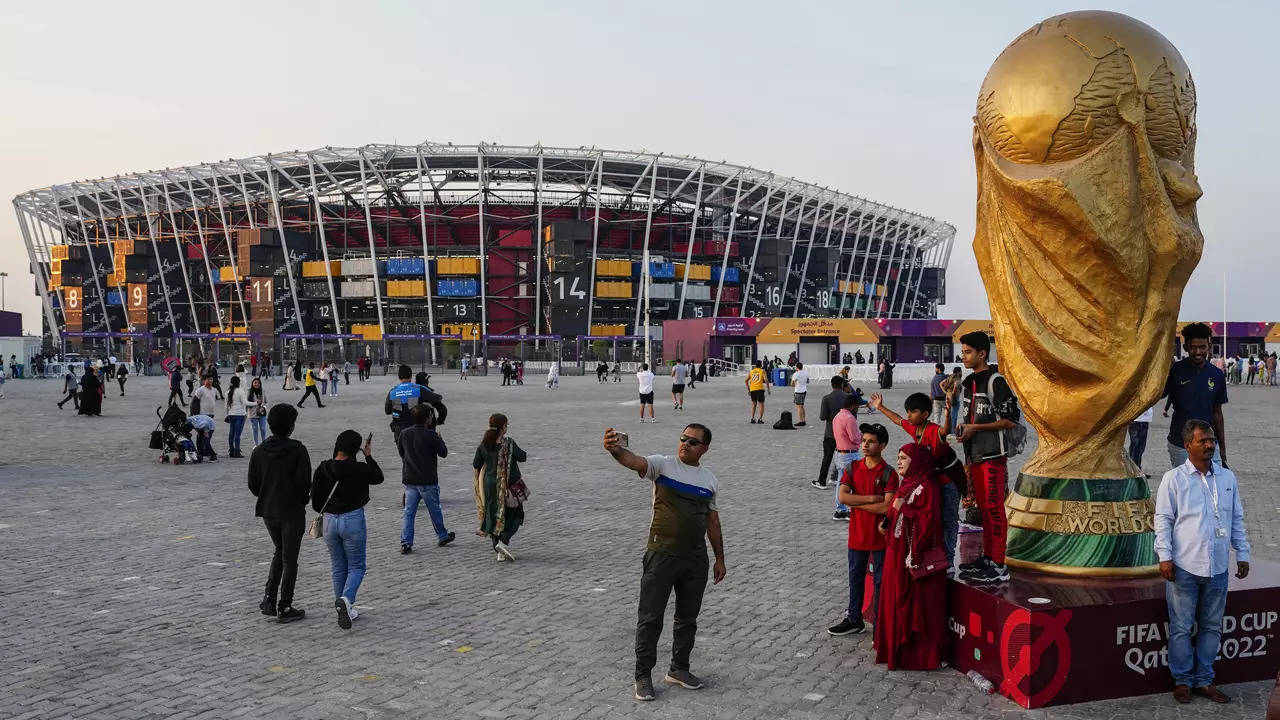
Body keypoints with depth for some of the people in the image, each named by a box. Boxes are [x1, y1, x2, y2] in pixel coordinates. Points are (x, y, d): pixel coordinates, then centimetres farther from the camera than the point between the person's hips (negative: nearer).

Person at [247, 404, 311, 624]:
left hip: (268, 512, 5)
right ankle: (284, 608, 8)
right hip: (292, 512, -5)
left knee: (279, 551, 24)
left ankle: (269, 598, 13)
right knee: (289, 559, 5)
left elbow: (252, 484, 2)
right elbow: (304, 483, -16)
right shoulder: (298, 450, -15)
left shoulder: (259, 451, -1)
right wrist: (303, 500, 4)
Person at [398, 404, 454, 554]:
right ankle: (442, 536, 29)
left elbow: (401, 453, 12)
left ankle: (405, 543, -1)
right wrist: (440, 440, 11)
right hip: (427, 480, -4)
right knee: (435, 510, 14)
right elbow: (443, 453, -5)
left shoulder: (404, 434, -1)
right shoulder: (431, 435, -15)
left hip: (409, 480, 4)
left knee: (409, 512, 6)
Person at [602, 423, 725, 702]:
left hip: (696, 559, 4)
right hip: (662, 556, -4)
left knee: (688, 617, 15)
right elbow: (634, 461, -28)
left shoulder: (709, 479, 8)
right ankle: (643, 676, 13)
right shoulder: (663, 465, -7)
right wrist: (616, 450, -50)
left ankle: (678, 669, 31)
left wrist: (720, 559, 16)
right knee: (651, 618, 2)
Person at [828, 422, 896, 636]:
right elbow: (842, 496, -10)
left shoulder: (888, 473, -11)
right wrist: (870, 499, -18)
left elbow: (887, 507, -20)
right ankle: (854, 620, 31)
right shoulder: (853, 468, 1)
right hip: (857, 535, 4)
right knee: (855, 578, 17)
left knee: (880, 582, 7)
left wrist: (857, 503, -14)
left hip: (879, 536, -4)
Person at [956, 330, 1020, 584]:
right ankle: (987, 558, 21)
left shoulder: (995, 381, -11)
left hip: (992, 456, -9)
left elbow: (1011, 419, -14)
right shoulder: (970, 383, 17)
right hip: (975, 456, 9)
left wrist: (975, 428, -15)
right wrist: (963, 429, 11)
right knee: (983, 508, 13)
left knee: (994, 509, -7)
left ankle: (998, 567, -4)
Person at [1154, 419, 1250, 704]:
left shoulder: (1227, 477, 8)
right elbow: (1163, 519, -4)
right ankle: (1183, 680, 15)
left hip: (1218, 567, 4)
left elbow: (1237, 519, 15)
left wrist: (1243, 554, 12)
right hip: (1184, 566, -4)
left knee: (1212, 626, 11)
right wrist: (1165, 556, -9)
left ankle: (1204, 680, 23)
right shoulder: (1174, 478, -4)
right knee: (1181, 627, 3)